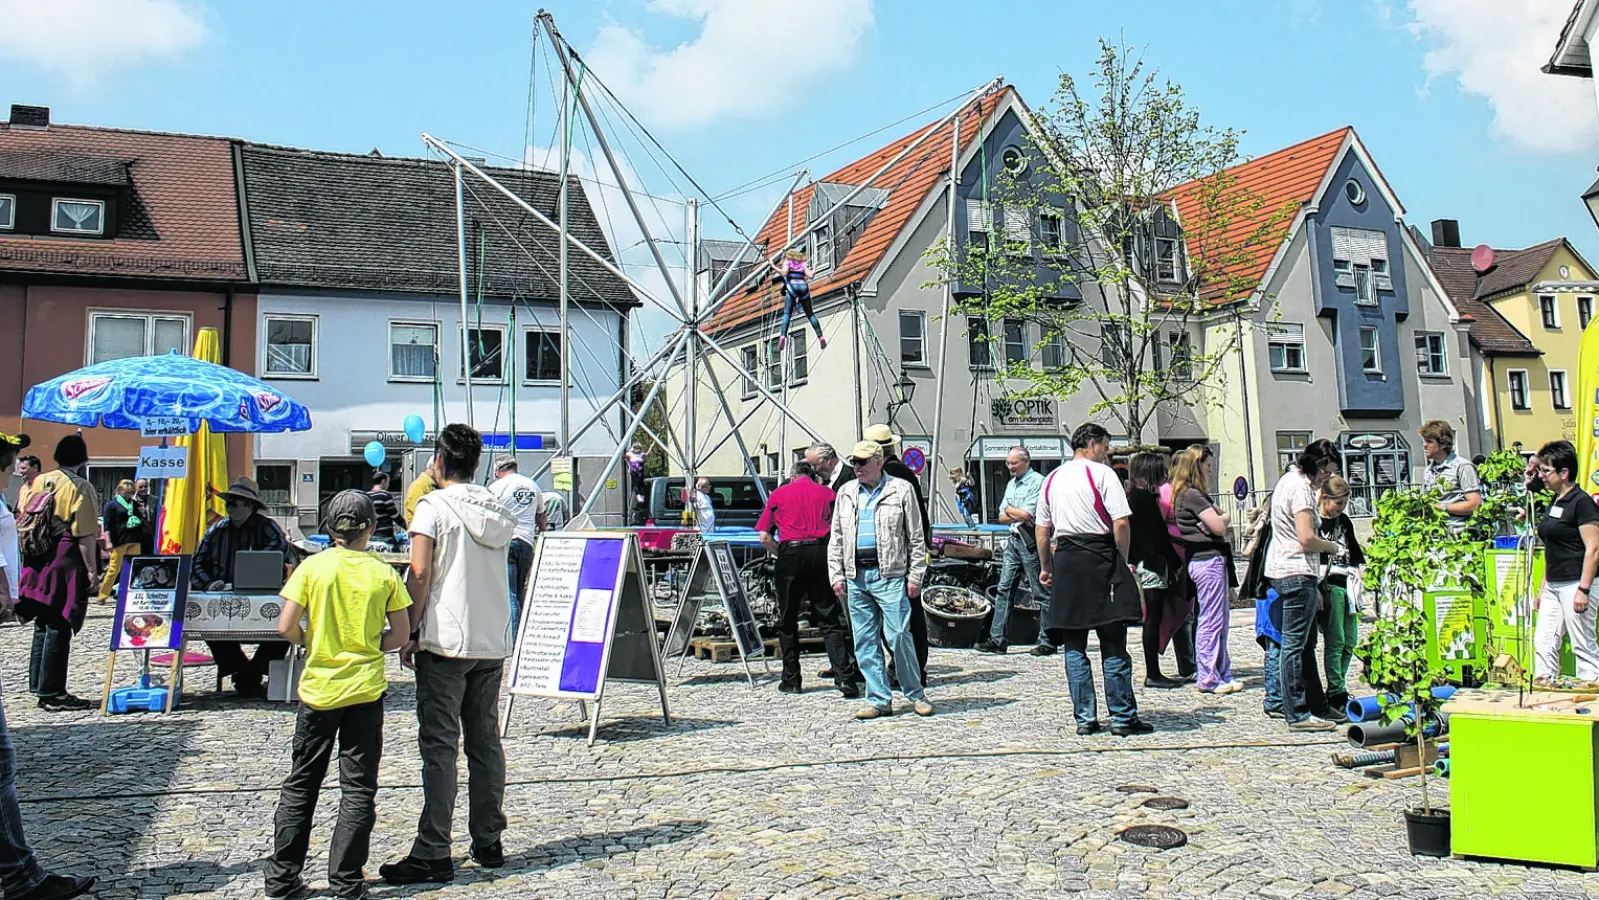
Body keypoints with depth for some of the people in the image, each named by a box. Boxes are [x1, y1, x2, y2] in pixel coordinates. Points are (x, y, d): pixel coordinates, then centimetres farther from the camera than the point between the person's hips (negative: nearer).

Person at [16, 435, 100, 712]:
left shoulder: (38, 483, 10)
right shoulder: (80, 488, -10)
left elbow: (23, 523, 13)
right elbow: (86, 536, -15)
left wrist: (30, 561, 20)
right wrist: (90, 569, -11)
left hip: (36, 564, 7)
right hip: (66, 565, -7)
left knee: (43, 624, 16)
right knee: (59, 627, -3)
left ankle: (38, 684, 22)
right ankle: (52, 693, 0)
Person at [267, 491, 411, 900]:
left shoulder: (312, 566, -5)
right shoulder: (384, 573, -3)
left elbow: (286, 627, -8)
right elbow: (401, 635, -1)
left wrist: (312, 643, 10)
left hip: (318, 688, 1)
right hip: (366, 690, 0)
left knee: (300, 785, 13)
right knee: (358, 788, 6)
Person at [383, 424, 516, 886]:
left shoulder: (433, 507, -7)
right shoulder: (498, 510, 11)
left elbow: (421, 573, -14)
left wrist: (411, 632, -8)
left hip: (445, 641, -6)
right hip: (493, 641, 6)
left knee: (440, 746, -3)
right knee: (486, 742, 12)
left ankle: (433, 855, -2)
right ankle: (488, 842, 18)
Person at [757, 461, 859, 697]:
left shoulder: (778, 494, 12)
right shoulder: (827, 494, 14)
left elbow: (765, 537, 4)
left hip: (790, 554, -1)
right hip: (822, 552, 1)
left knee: (788, 621, 11)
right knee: (829, 620, 2)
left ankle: (791, 679, 14)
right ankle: (846, 678, -7)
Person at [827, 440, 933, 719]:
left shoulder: (901, 490, 2)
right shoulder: (846, 493, 15)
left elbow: (916, 537, 2)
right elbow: (836, 538, 17)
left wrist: (915, 575, -4)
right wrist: (836, 575, 9)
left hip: (890, 574, -5)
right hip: (856, 577, 5)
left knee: (898, 636, -7)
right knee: (865, 641, 5)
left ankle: (916, 694, 10)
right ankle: (879, 700, 12)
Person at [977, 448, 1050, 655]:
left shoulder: (1037, 482, -9)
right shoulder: (1011, 484, 17)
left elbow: (1027, 514, -18)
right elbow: (1002, 518, 14)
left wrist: (1010, 510, 0)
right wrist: (1019, 515, -5)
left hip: (1030, 541, -8)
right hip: (1013, 539, 8)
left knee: (1040, 593, -1)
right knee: (1004, 589, 5)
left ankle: (1047, 641, 5)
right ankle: (997, 639, 7)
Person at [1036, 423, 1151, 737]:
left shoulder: (1052, 478, 14)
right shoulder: (1102, 473, -3)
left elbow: (1042, 530, 16)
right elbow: (1121, 523, -12)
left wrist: (1046, 568, 24)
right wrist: (1123, 560, 0)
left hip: (1065, 560, 5)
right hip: (1099, 558, -5)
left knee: (1074, 645, 8)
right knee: (1113, 644, 1)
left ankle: (1084, 718, 9)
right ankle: (1123, 718, 4)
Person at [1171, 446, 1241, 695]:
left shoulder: (1197, 494, 19)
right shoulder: (1192, 494, -14)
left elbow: (1216, 519, 18)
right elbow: (1219, 526, -16)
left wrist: (1219, 518, -2)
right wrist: (1226, 518, 3)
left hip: (1214, 559, 11)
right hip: (1207, 560, -11)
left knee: (1222, 619, 14)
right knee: (1211, 621, -6)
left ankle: (1222, 674, 20)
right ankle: (1208, 679, -2)